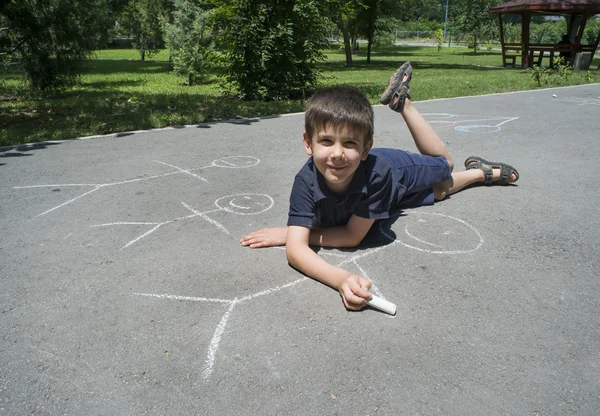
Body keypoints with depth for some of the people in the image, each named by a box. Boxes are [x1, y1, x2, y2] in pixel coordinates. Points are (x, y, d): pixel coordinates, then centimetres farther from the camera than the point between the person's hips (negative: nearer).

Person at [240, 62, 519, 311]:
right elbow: (296, 249, -51)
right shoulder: (306, 182, -44)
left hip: (400, 170, -2)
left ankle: (403, 103, 38)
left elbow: (353, 236, -41)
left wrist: (287, 233, -42)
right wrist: (341, 279, -70)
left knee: (443, 164, 31)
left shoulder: (377, 170, -49)